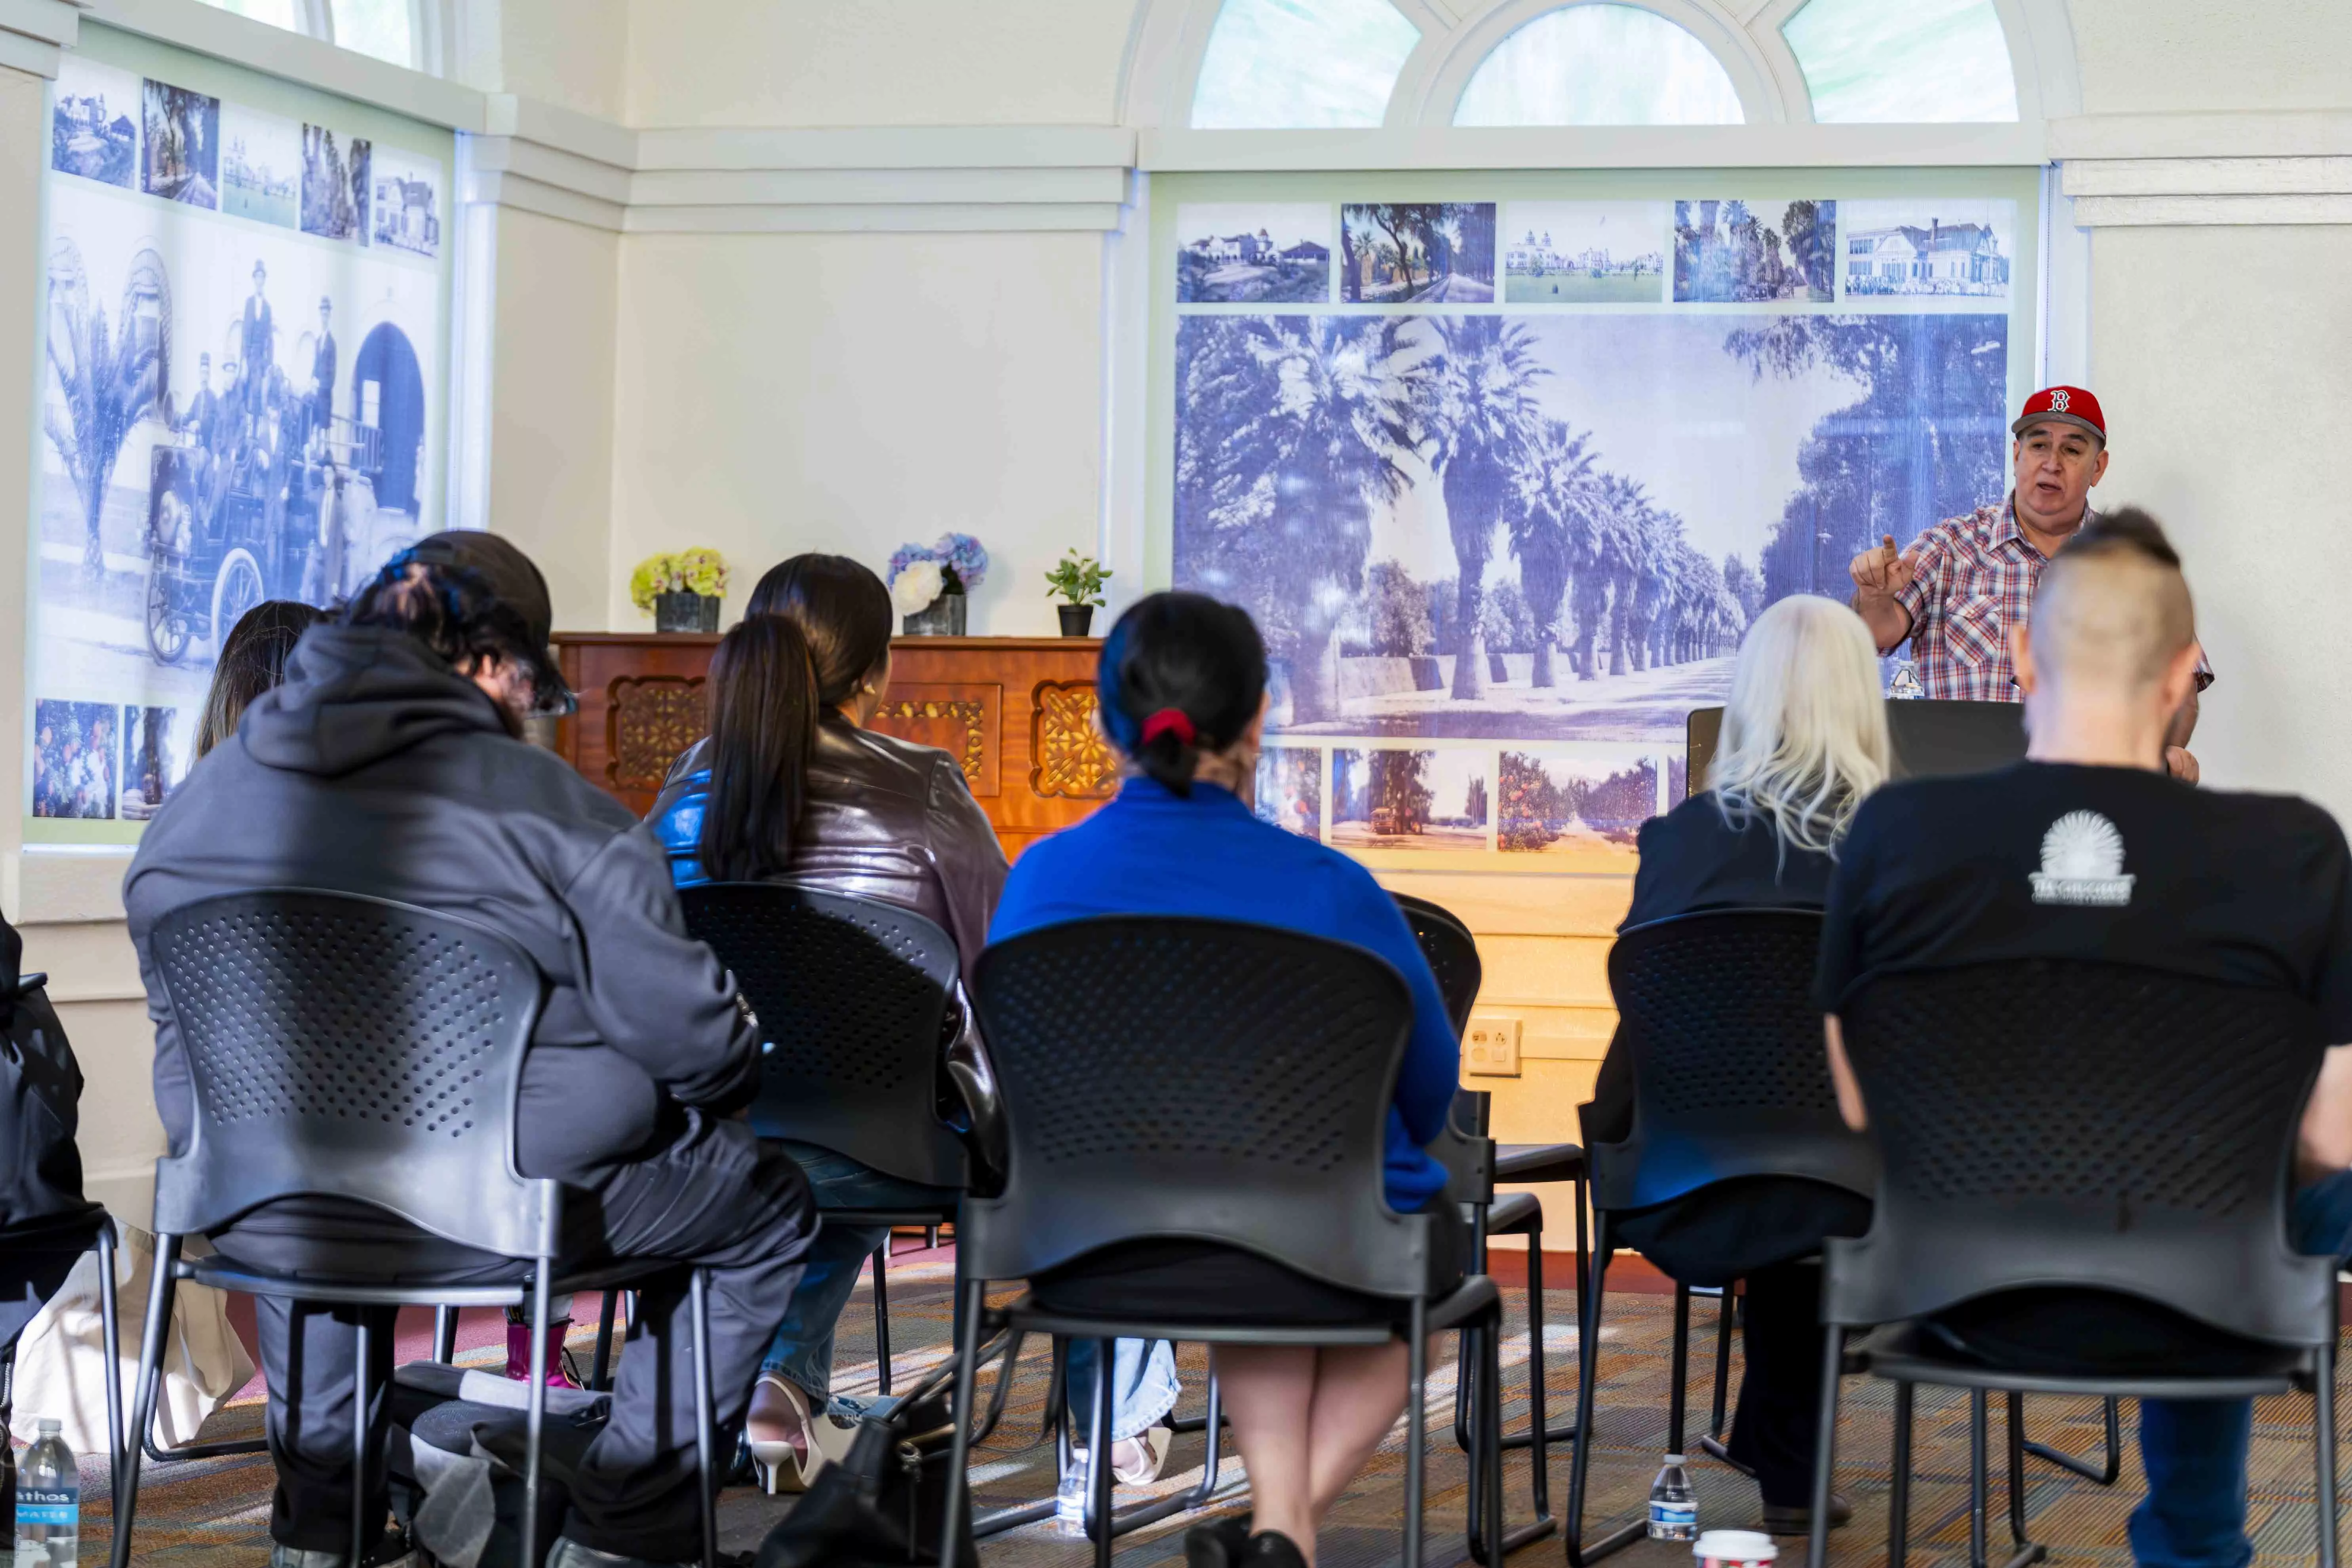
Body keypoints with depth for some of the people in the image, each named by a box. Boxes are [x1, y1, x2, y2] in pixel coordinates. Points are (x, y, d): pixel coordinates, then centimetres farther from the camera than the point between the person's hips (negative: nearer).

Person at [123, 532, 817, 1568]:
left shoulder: (197, 806, 4)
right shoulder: (546, 807, -14)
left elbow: (183, 1030, 15)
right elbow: (680, 1026, -11)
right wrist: (738, 1074, 11)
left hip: (256, 1216, 6)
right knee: (765, 1207, 18)